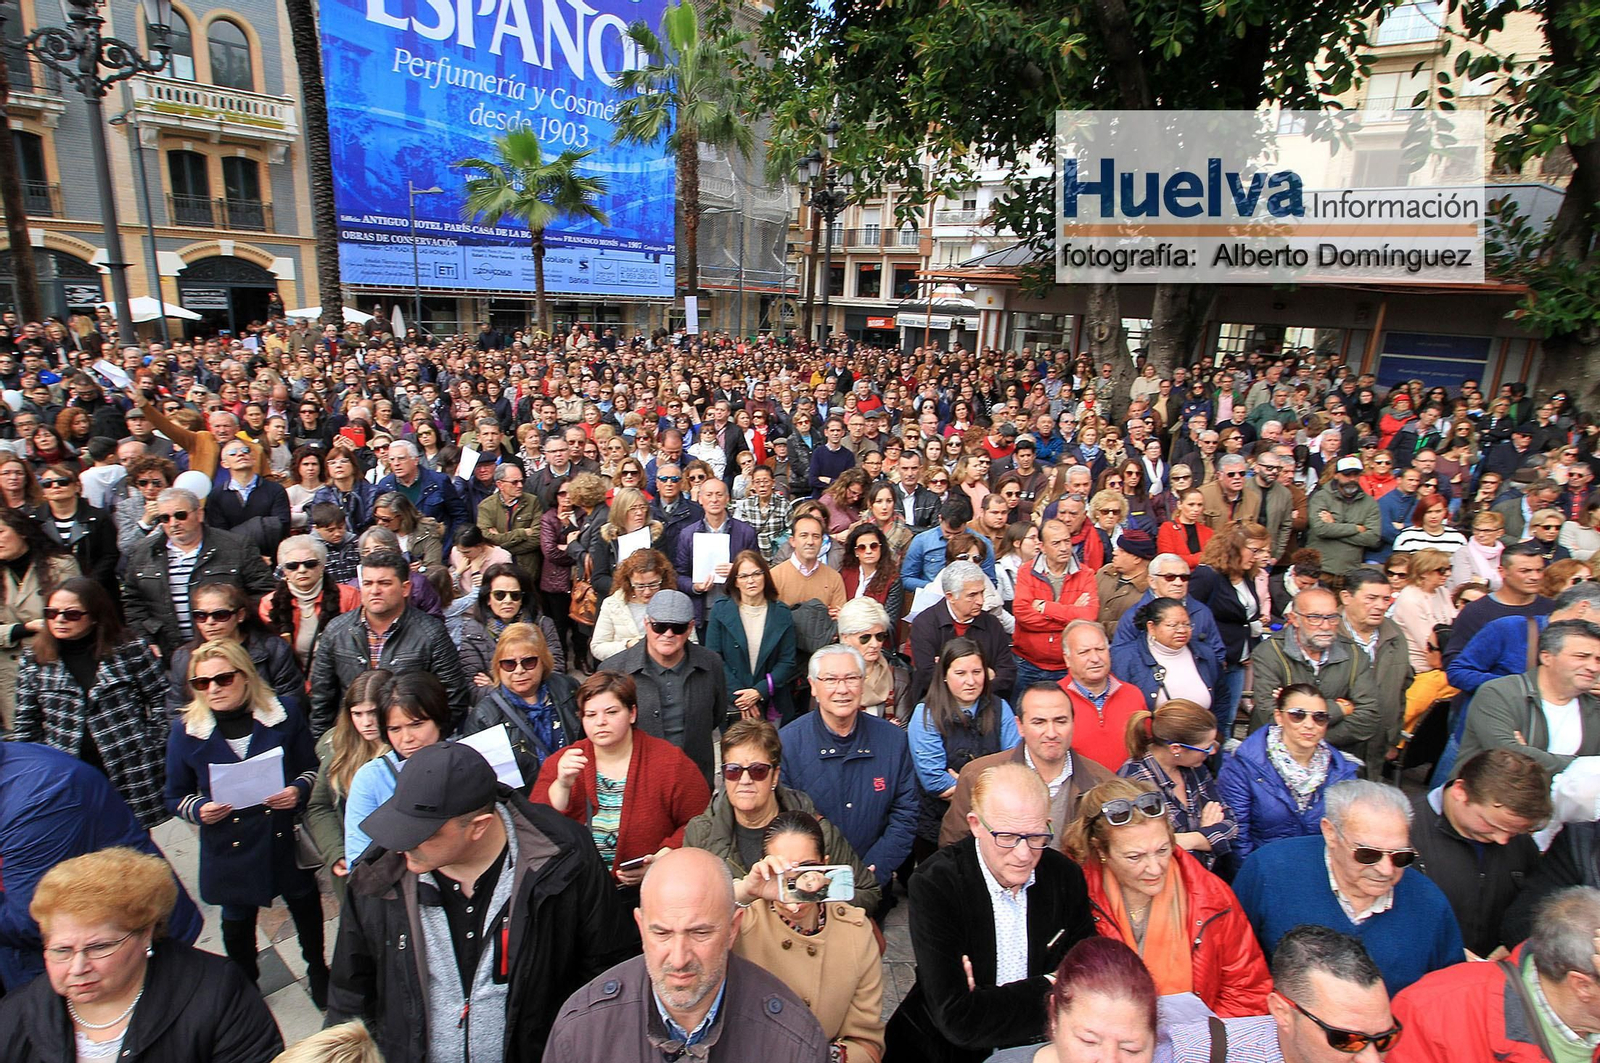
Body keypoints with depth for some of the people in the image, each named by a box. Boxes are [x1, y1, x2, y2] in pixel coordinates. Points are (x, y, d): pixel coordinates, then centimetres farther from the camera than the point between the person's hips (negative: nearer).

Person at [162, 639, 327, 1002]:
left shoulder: (284, 715, -9)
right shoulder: (185, 730, -7)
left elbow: (313, 768, 1)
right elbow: (176, 796, 3)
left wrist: (299, 790, -19)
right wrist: (199, 810, -17)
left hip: (287, 839, 0)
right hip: (229, 849, 0)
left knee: (305, 905, 18)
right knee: (237, 923, 19)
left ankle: (317, 970, 46)